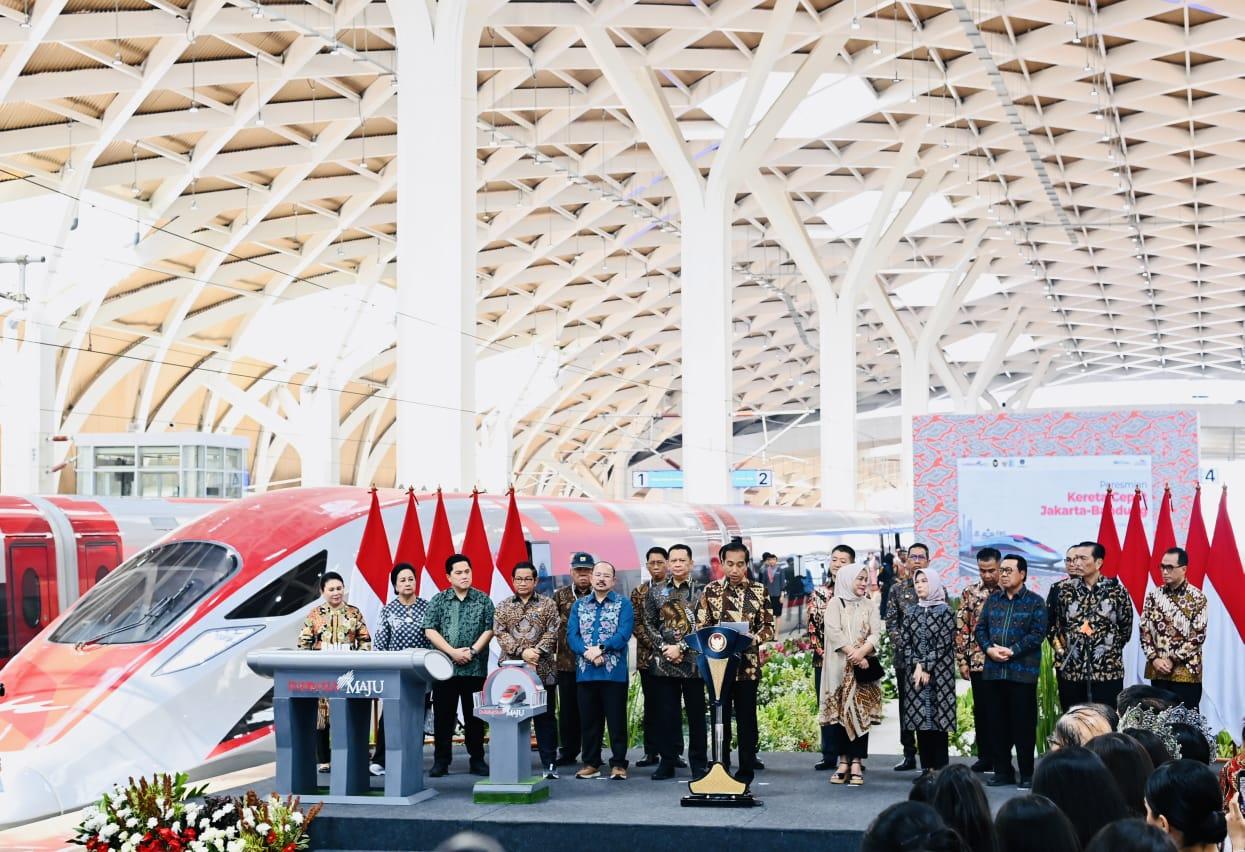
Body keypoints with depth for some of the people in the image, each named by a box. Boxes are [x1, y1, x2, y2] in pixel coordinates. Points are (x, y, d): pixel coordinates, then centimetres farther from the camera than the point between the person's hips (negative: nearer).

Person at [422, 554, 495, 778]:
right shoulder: (438, 600, 6)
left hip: (475, 668, 0)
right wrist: (453, 652, -11)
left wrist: (472, 651, -11)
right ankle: (441, 761, 9)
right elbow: (430, 631, -2)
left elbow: (489, 629, 1)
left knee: (474, 715, 5)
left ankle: (477, 760, 12)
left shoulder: (483, 600, 7)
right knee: (443, 715, 2)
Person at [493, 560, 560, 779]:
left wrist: (537, 651, -17)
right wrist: (522, 652, -15)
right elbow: (500, 634, -1)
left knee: (545, 716, 2)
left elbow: (552, 632, -2)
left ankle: (549, 764, 7)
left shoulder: (548, 604, 7)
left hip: (542, 670, -1)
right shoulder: (503, 607, 10)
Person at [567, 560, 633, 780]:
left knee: (616, 719, 0)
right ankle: (591, 763, 16)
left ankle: (618, 764, 7)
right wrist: (588, 653, -15)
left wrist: (601, 649, -19)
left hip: (614, 671, -3)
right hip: (585, 671, 3)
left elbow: (624, 633, -10)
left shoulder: (623, 604, 2)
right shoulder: (579, 605, 12)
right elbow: (571, 635, 2)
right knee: (589, 719, 8)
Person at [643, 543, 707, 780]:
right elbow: (647, 623, 8)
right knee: (666, 713, 5)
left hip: (692, 661, -3)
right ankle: (667, 761, 11)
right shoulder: (656, 591, 10)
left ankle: (699, 763, 8)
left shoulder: (700, 591, 1)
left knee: (696, 713, 2)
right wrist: (664, 648, -5)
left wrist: (681, 647, -12)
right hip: (663, 662, 3)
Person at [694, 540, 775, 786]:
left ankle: (746, 769, 10)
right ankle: (721, 766, 13)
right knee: (720, 716, 5)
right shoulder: (710, 591, 3)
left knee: (746, 717, 3)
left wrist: (755, 638, -14)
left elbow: (768, 625, 5)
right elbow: (701, 626, 2)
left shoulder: (758, 591, 4)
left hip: (748, 664, 0)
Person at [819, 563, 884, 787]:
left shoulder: (870, 606, 10)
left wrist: (862, 652, -19)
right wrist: (853, 654, -18)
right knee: (839, 712, -1)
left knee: (861, 712, -4)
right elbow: (833, 631, -9)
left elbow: (875, 634, -1)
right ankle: (843, 762, 5)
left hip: (864, 666, 1)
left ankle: (856, 763, -4)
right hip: (840, 667, -1)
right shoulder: (836, 604, 4)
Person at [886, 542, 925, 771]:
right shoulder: (897, 589, 9)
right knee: (906, 703, 5)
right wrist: (900, 645, -6)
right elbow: (890, 622, 7)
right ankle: (909, 755, 11)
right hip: (904, 655, 2)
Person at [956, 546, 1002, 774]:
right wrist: (962, 660, 2)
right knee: (981, 710, 7)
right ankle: (985, 757, 16)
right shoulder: (970, 593, 6)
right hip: (978, 661, 2)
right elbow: (961, 628, 6)